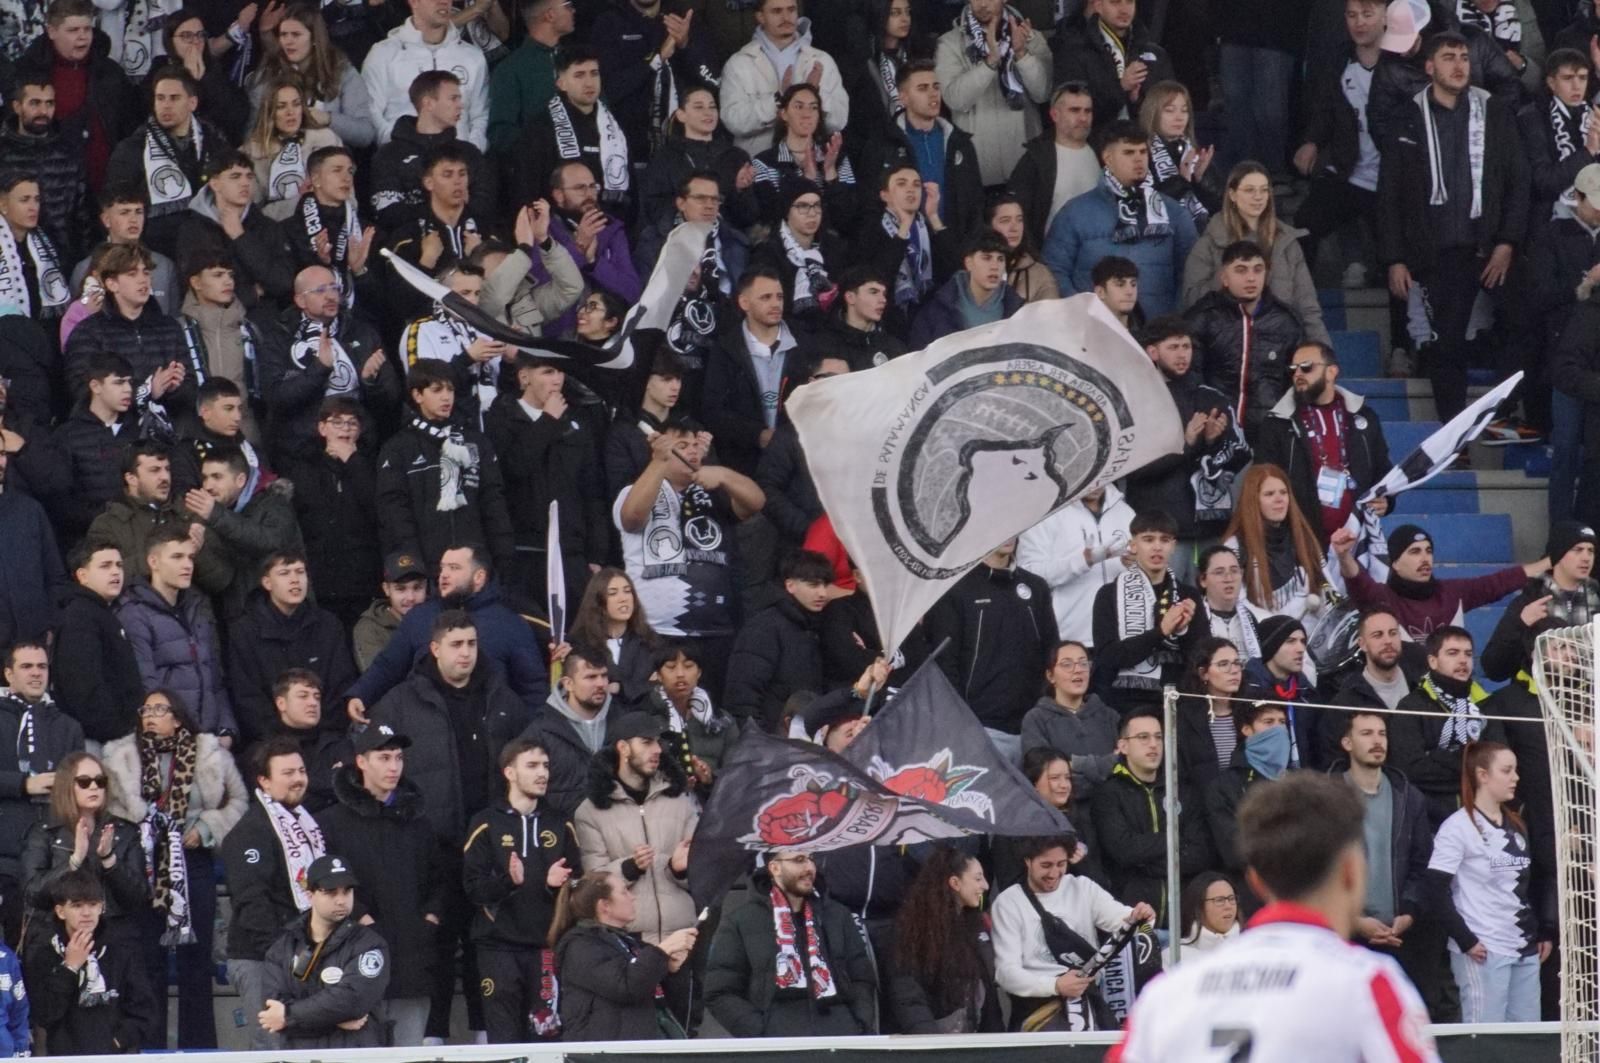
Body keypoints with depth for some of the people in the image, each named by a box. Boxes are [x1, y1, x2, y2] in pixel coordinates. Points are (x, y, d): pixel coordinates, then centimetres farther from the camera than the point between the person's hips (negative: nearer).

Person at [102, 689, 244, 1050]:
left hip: (193, 864, 0)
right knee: (147, 959, 2)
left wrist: (207, 828, -6)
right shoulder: (119, 756, 3)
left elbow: (238, 802, 7)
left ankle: (198, 1047, 12)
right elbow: (103, 806, 7)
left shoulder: (209, 754, 2)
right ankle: (149, 1049, 7)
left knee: (196, 956, 5)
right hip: (143, 865, 0)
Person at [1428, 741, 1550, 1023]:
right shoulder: (1458, 827, -6)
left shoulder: (1516, 826, 15)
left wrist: (1545, 933, 11)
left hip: (1526, 950, 7)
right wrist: (1466, 940, -14)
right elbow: (1437, 891, -11)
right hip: (1483, 951, -7)